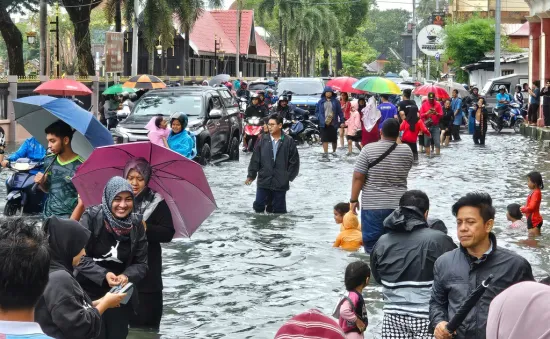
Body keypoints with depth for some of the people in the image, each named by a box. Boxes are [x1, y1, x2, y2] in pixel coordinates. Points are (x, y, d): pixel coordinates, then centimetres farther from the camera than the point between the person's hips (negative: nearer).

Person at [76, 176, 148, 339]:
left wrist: (127, 276, -19)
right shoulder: (91, 217, -11)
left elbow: (141, 263, 2)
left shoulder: (136, 226, 0)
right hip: (90, 295, -4)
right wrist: (103, 275, -24)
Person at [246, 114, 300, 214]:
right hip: (263, 181, 2)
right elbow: (255, 159, 3)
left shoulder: (289, 142, -3)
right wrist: (251, 175, 0)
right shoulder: (263, 140, 1)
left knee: (279, 210, 6)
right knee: (258, 206, 4)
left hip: (281, 184, -2)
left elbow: (294, 162, 0)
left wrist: (289, 177, -4)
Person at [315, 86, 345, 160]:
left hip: (333, 123, 0)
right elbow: (316, 111, 13)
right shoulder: (321, 102, 7)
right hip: (324, 124, 0)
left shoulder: (336, 101, 3)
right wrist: (319, 118, -4)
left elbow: (340, 112, 3)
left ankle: (334, 151, 29)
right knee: (325, 139, -4)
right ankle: (325, 153, -4)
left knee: (334, 139, 8)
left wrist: (342, 121, -2)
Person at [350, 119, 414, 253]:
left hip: (373, 205, -3)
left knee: (372, 244, 3)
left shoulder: (368, 149, -8)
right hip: (399, 205, 3)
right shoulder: (407, 151, 0)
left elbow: (358, 177, -9)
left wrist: (354, 199, 1)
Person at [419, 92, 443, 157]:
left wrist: (436, 113, -19)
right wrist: (426, 113, -19)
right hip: (427, 125, 0)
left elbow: (441, 115, 1)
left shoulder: (438, 104, 4)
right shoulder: (424, 105, 3)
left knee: (437, 142, -6)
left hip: (436, 126, 0)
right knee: (427, 141, 2)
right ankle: (427, 155, 8)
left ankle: (437, 154, -4)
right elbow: (421, 115, -1)